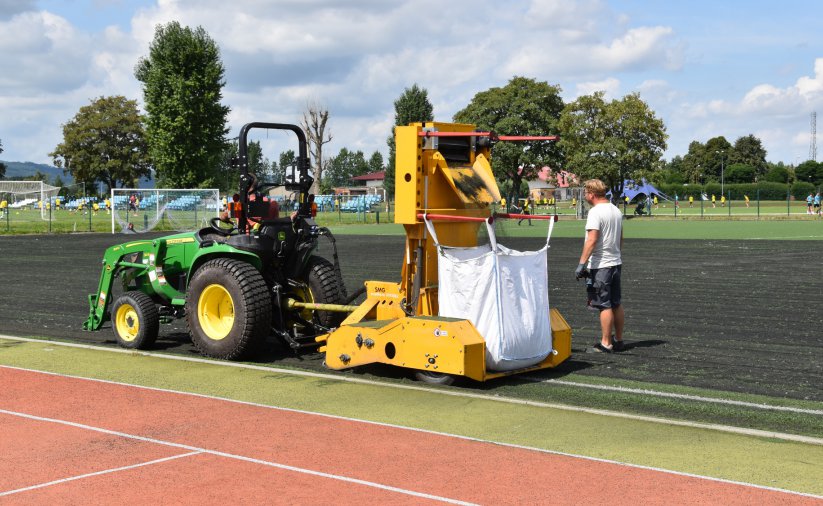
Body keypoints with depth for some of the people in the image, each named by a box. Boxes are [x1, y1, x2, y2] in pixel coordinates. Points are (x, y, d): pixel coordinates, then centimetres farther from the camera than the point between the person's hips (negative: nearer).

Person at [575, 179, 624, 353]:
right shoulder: (616, 210, 11)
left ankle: (606, 343, 1)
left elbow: (592, 240, -22)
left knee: (605, 305, -4)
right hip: (616, 262, 8)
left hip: (601, 265, -8)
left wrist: (581, 263, -22)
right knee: (617, 304, 13)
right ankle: (619, 340, 20)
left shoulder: (596, 212, -15)